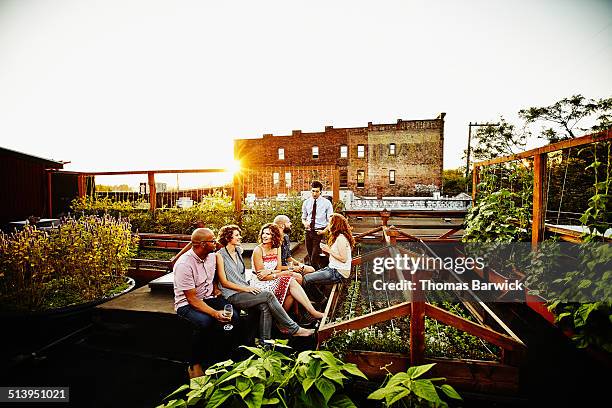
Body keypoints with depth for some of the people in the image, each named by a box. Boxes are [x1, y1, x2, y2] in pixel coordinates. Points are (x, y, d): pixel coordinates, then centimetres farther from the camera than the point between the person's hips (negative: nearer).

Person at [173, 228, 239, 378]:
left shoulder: (212, 256, -2)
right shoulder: (184, 264, -24)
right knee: (205, 322, -35)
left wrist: (214, 287, 6)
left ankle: (216, 356, -2)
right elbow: (192, 299, -25)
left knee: (233, 317, -19)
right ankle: (194, 364, -11)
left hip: (208, 297, 6)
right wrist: (215, 313, -34)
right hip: (187, 304, -6)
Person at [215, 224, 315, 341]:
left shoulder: (238, 252, 16)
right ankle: (293, 329, -14)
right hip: (232, 296, -7)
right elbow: (224, 282, -11)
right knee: (268, 295, -22)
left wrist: (249, 287, 8)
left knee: (265, 306, -24)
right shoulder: (220, 255, -6)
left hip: (244, 290, 7)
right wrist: (246, 288, -17)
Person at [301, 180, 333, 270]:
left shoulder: (326, 203, -2)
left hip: (320, 232, -4)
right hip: (309, 232, 4)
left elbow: (330, 220, -1)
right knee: (310, 256, 14)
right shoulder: (306, 202, 8)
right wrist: (305, 223, -7)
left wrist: (324, 231, -15)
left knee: (315, 257, -13)